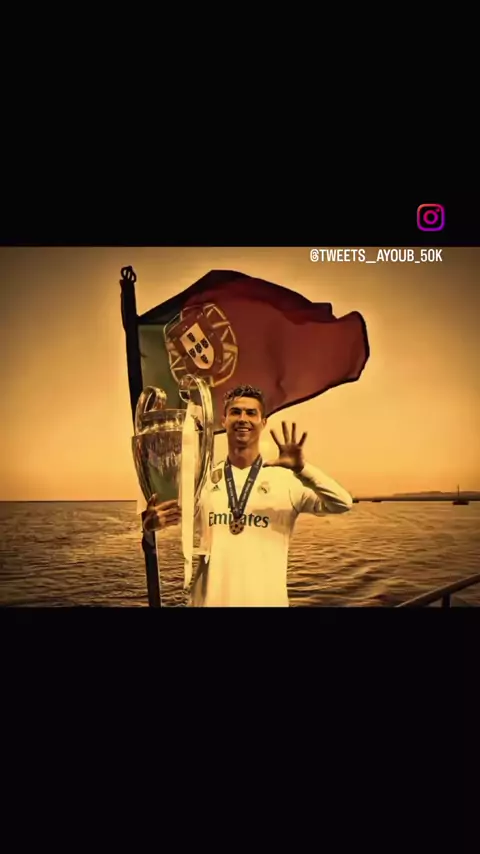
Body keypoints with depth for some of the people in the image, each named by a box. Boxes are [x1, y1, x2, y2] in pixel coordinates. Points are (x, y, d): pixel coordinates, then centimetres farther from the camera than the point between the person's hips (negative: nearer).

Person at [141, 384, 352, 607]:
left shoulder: (287, 479, -5)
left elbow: (343, 504, -13)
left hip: (267, 600, -1)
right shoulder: (203, 480, 1)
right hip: (209, 599, 1)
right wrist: (150, 525, -23)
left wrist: (302, 468, -26)